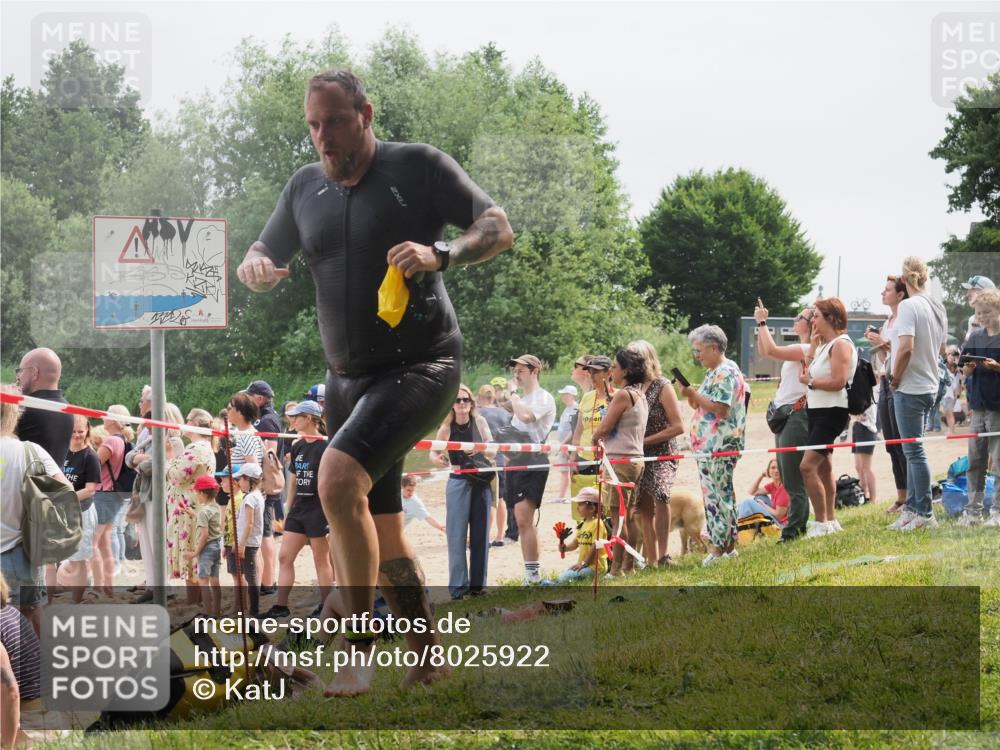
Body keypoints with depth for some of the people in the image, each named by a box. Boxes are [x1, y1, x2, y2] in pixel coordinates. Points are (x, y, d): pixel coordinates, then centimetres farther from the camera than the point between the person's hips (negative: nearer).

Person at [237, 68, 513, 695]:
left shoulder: (419, 166, -6)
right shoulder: (306, 187, 10)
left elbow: (500, 228, -9)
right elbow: (262, 257, 18)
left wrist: (441, 255, -29)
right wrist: (255, 268, -7)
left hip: (420, 367, -7)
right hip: (348, 378, 7)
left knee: (340, 479, -27)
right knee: (380, 529, 11)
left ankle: (358, 656, -21)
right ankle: (428, 658, 24)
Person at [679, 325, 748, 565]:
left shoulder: (725, 373, -13)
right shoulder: (716, 372, 20)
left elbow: (720, 408, -22)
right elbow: (705, 406, 23)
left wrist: (695, 395, -15)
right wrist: (692, 397, 5)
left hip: (720, 444, -11)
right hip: (710, 444, 11)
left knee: (715, 494, -10)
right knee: (723, 493, 13)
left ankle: (717, 547, -9)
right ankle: (729, 546, 18)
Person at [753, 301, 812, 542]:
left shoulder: (808, 349, -12)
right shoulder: (797, 350, 18)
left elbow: (772, 351, -23)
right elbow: (764, 351, 26)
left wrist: (763, 322, -12)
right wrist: (760, 324, 15)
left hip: (796, 413, -11)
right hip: (784, 413, 11)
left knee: (793, 476, -10)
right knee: (787, 476, 13)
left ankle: (793, 529, -9)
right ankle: (799, 524, 19)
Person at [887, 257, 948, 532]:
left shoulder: (909, 306, -16)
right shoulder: (938, 307, 10)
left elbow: (906, 347, -25)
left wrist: (895, 378, -12)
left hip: (910, 387, -8)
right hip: (930, 385, 8)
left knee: (914, 451, -4)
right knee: (914, 450, 15)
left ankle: (924, 514, -2)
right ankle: (913, 509, 19)